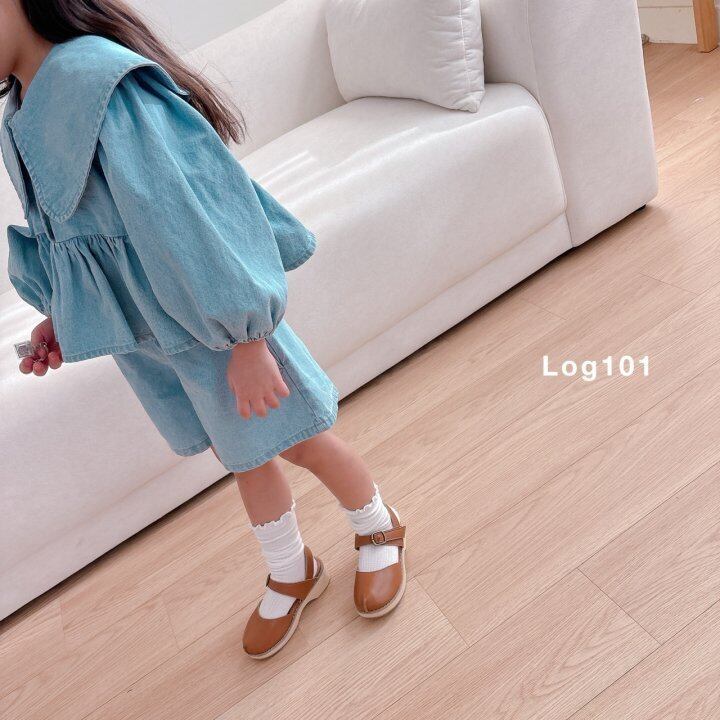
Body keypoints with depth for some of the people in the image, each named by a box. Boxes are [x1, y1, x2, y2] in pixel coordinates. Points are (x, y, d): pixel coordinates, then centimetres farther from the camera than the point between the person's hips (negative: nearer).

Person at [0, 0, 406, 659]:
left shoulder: (96, 80, -25)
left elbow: (188, 215, -27)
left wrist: (245, 339, -24)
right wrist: (62, 314, 7)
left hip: (213, 320, -8)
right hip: (142, 334, 8)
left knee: (298, 442, 12)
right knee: (242, 455, 22)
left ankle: (380, 532, 41)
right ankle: (292, 574, 45)